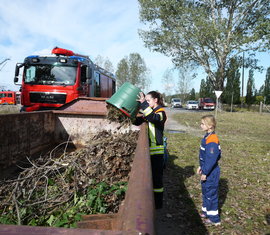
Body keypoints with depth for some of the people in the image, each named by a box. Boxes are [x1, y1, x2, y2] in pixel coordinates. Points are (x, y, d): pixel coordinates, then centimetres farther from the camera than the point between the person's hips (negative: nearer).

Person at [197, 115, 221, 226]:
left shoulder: (212, 140, -25)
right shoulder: (207, 137, 6)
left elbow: (212, 159, -24)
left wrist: (205, 172, -18)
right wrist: (201, 167, 17)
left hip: (211, 173, -10)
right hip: (207, 171, 10)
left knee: (211, 194, 2)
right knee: (205, 191, 21)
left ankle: (214, 219, 16)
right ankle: (206, 212, 37)